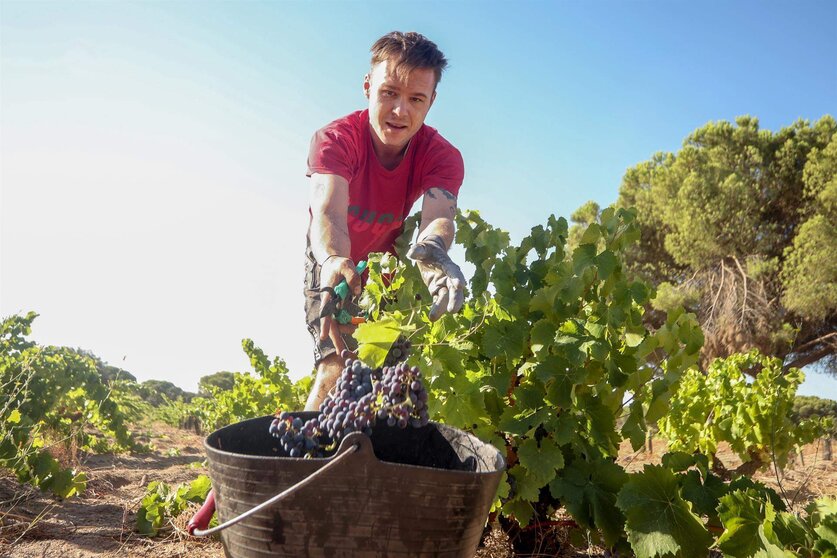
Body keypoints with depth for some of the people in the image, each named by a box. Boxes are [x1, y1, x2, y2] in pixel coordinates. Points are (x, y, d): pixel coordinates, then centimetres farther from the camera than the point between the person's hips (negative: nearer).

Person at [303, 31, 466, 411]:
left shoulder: (442, 157, -25)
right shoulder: (334, 140, -31)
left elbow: (439, 215, -44)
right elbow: (327, 211, -48)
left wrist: (432, 250, -69)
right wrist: (333, 260, -72)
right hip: (333, 259, -3)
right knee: (338, 362, -20)